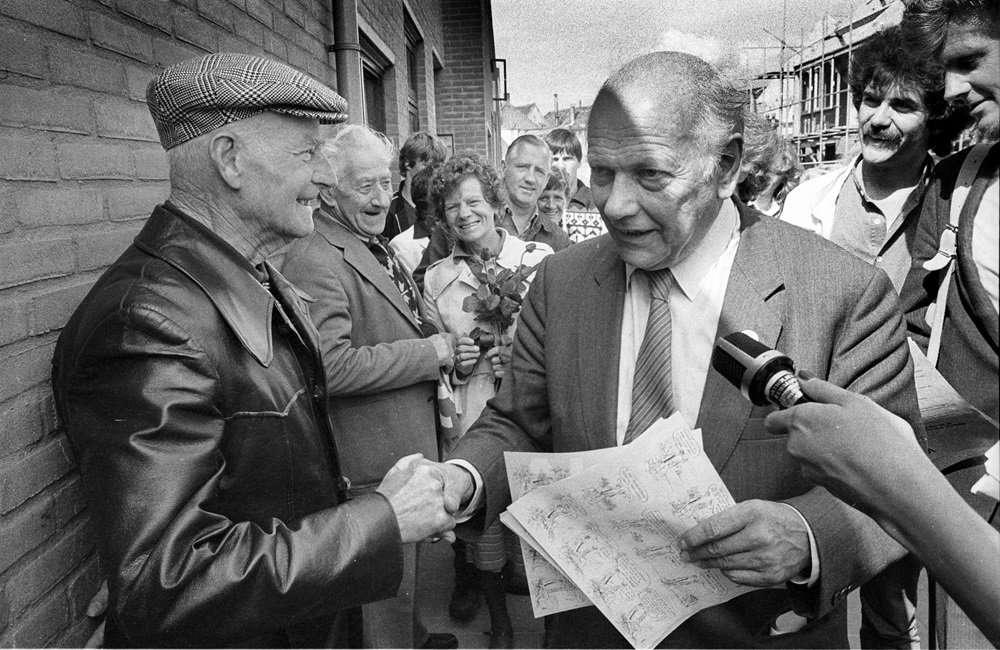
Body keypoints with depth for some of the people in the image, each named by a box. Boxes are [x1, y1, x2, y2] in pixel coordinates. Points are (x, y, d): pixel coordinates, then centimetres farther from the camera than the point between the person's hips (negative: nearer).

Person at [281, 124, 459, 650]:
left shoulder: (377, 246, 11)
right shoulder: (314, 261, -21)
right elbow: (332, 367, -31)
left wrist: (444, 344, 5)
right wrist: (431, 353, -22)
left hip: (411, 446, 10)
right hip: (375, 459, -10)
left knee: (406, 565, 28)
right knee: (388, 578, 9)